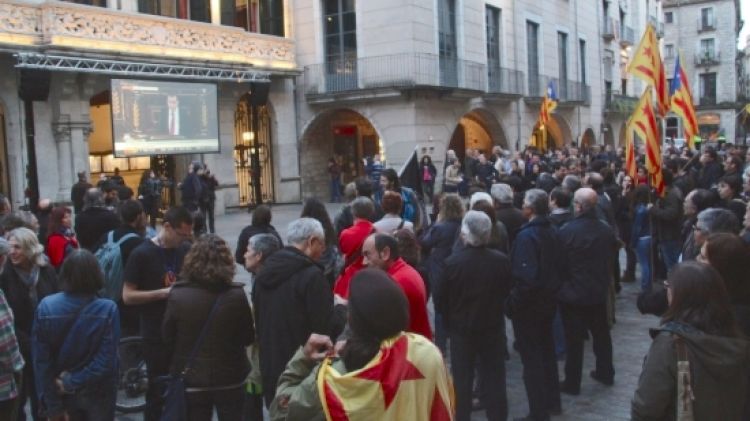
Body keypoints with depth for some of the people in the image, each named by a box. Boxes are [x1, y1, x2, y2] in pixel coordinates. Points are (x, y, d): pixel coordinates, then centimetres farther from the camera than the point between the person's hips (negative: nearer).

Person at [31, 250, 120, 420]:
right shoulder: (107, 309, -21)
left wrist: (52, 406, -5)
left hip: (63, 393, 2)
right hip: (97, 393, -2)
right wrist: (71, 382, -13)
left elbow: (41, 361, -12)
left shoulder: (46, 307, -15)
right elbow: (106, 361, -24)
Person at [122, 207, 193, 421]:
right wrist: (163, 293, -20)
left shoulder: (185, 251, 5)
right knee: (158, 392, 4)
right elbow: (127, 296, -11)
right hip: (156, 335, -4)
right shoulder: (142, 254, -9)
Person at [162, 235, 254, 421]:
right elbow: (248, 337, -5)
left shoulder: (177, 295, -16)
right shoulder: (236, 295, -17)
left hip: (191, 379, 0)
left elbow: (167, 338, -3)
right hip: (230, 378, 0)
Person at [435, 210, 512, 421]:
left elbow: (439, 298, -10)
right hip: (493, 327, 2)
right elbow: (507, 292, 2)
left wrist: (450, 321, 7)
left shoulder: (453, 262, -19)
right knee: (494, 379, 13)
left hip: (461, 329, -1)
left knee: (461, 380, 12)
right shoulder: (502, 261, -13)